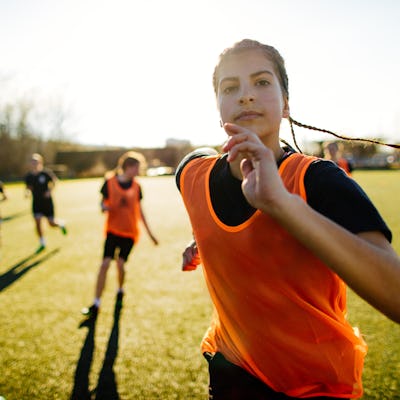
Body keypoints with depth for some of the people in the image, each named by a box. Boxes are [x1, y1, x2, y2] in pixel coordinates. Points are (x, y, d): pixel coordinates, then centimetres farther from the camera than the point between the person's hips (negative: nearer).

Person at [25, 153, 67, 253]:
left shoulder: (46, 173, -14)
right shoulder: (28, 176, -5)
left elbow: (54, 181, 2)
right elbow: (28, 186, 10)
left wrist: (50, 190, -12)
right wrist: (28, 190, -13)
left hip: (47, 201, -3)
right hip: (36, 202, 3)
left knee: (51, 223, 2)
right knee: (38, 222, -3)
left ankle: (61, 224, 39)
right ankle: (42, 244, 12)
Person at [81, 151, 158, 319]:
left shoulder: (136, 186, 2)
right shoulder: (109, 181, -5)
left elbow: (140, 210, 10)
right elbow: (103, 202, 3)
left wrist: (149, 232, 12)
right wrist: (104, 207, -23)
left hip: (130, 231, 2)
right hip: (113, 229, -1)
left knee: (120, 264, -5)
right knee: (105, 263, -10)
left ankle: (120, 291, 27)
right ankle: (96, 304, -1)